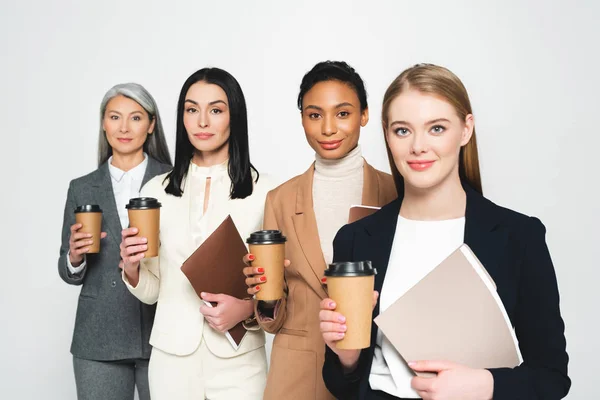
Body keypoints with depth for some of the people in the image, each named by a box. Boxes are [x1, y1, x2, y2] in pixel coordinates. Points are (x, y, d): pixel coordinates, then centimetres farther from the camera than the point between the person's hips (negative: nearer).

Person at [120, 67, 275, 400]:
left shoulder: (263, 191, -7)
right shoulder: (157, 190, 2)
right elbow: (152, 291, 7)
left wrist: (248, 308, -18)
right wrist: (132, 269, -12)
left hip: (237, 360, -2)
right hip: (172, 357, 3)